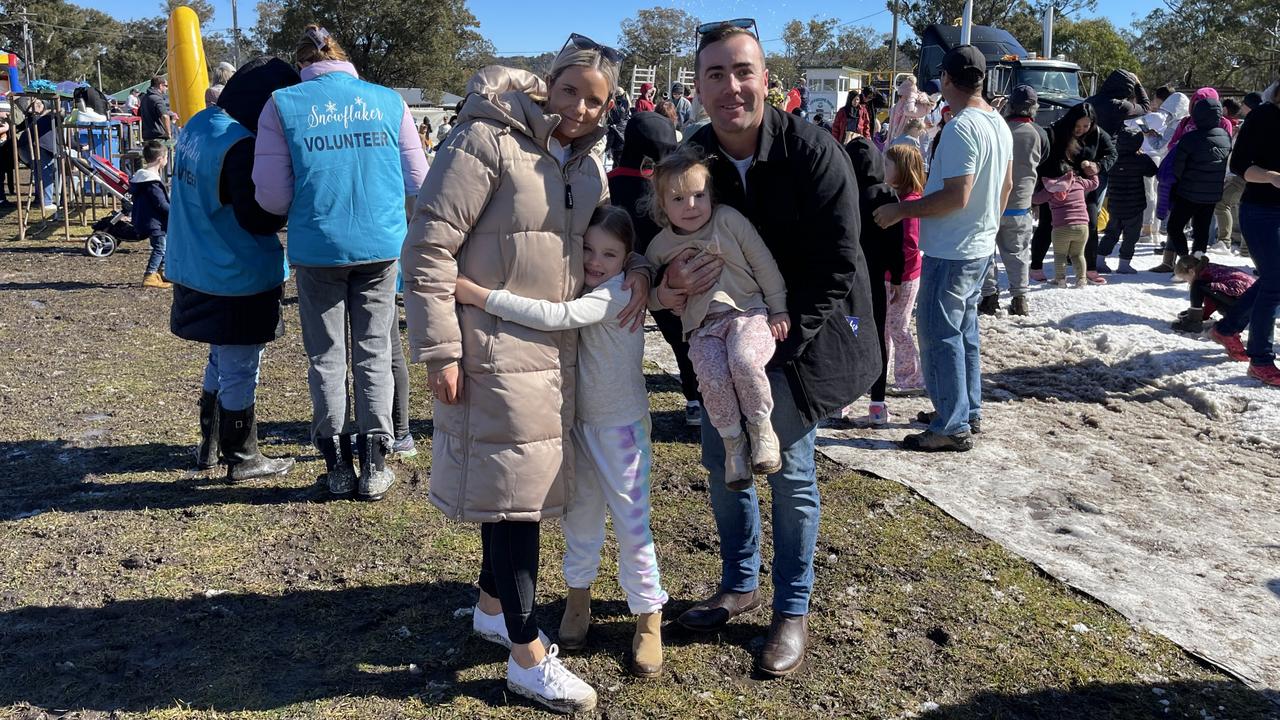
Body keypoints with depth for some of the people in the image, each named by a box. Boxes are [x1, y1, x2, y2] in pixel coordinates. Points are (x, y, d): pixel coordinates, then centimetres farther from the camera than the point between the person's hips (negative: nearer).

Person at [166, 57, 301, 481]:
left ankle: (210, 446, 35)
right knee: (241, 371, 5)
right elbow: (257, 218, -22)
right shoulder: (240, 146, -23)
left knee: (220, 361, 23)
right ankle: (242, 459, 19)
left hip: (196, 269, 9)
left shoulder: (199, 125, 6)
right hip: (238, 279, -9)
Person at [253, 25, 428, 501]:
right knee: (374, 353, 12)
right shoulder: (389, 101, 2)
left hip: (318, 248, -1)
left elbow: (272, 197, -4)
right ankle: (374, 467, 15)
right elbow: (418, 183, 3)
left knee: (326, 356, 13)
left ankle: (338, 467, 20)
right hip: (380, 246, 1)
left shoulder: (283, 105, -2)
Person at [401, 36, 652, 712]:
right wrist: (439, 349, -17)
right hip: (495, 347, -8)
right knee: (512, 485, -1)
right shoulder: (487, 140, -13)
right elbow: (428, 247, -15)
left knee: (528, 480, 17)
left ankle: (492, 606, 39)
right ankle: (528, 657, 13)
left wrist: (635, 269, -2)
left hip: (556, 347, 8)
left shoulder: (587, 161, 9)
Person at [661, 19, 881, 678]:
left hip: (800, 335, -4)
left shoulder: (812, 152, -20)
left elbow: (836, 267, -19)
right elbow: (673, 240, -1)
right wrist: (670, 285, -25)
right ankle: (740, 584, 33)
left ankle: (792, 610, 20)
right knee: (721, 460, 11)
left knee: (791, 473, 1)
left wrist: (779, 339, -23)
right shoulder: (691, 159, -7)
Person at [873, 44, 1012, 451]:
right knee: (964, 329, 19)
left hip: (951, 252, -10)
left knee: (940, 334, -2)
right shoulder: (999, 124, 9)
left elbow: (957, 196, -27)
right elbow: (1006, 185, 18)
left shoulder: (960, 128, -22)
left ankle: (953, 427, 3)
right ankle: (968, 411, 30)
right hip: (982, 246, 10)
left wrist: (901, 211, -20)